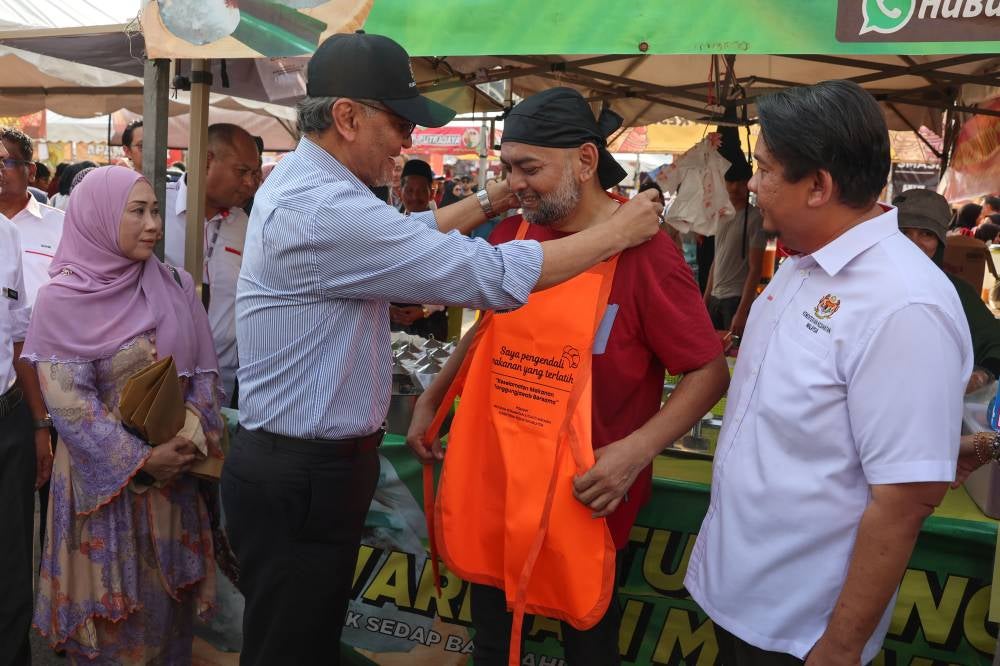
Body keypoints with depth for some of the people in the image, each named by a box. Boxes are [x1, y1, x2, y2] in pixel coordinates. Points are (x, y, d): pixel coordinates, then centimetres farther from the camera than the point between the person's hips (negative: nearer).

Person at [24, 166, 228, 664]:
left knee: (167, 595, 15)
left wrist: (191, 434, -15)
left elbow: (204, 368, 1)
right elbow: (68, 401, -14)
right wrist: (140, 460, -18)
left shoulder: (175, 287, 2)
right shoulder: (61, 299, -10)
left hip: (174, 467, 4)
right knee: (113, 600, 9)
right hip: (105, 475, -4)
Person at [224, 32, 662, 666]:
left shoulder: (301, 180, 6)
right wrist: (619, 231, -16)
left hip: (299, 461, 10)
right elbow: (490, 275, -27)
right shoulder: (325, 211, -28)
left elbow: (407, 233, 19)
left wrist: (491, 201, 11)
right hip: (302, 478, -10)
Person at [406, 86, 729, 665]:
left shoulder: (643, 252, -16)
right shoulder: (513, 236, 2)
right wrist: (430, 401, 14)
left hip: (583, 496, -5)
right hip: (493, 476, 5)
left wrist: (635, 450, -24)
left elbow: (710, 372, -13)